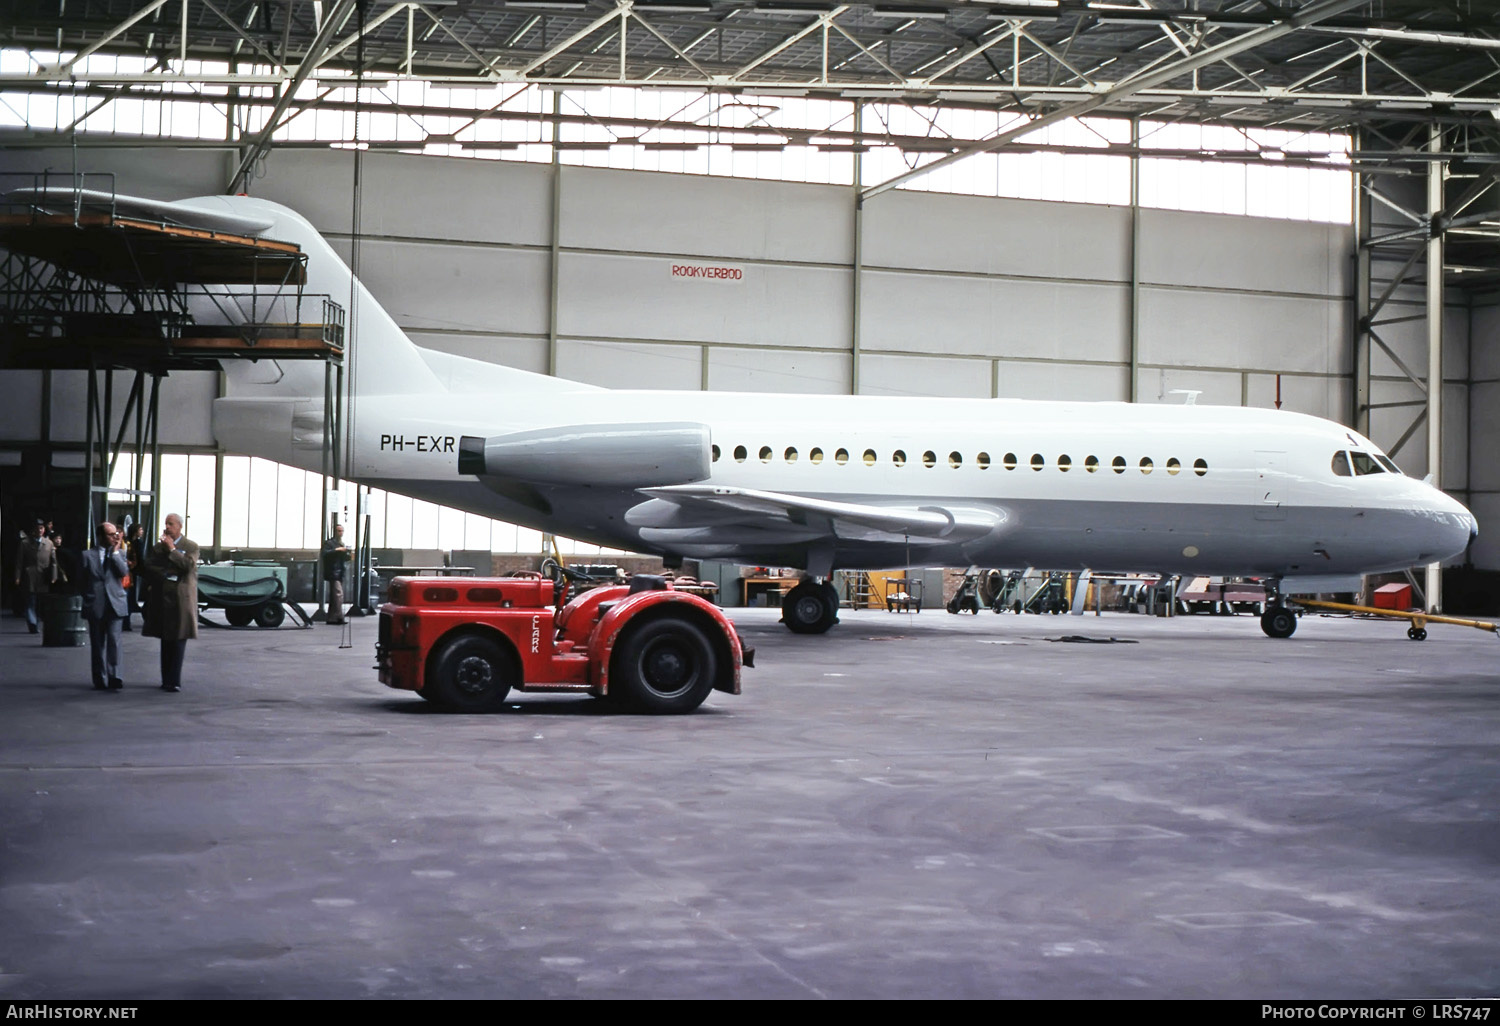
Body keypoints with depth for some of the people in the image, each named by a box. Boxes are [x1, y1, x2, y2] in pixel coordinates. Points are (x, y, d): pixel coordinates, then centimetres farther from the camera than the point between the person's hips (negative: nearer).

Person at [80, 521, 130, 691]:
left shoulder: (119, 553, 9)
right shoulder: (88, 556, 5)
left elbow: (124, 572, -9)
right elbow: (81, 582, 10)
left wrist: (115, 551, -7)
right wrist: (88, 598, 5)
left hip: (115, 605, 0)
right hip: (95, 607, 0)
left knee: (114, 640, -13)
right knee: (97, 645, 6)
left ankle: (114, 677, -13)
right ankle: (100, 680, 13)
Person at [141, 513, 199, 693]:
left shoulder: (191, 546, 2)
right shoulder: (157, 547, 15)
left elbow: (188, 565, -14)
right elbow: (147, 567, 6)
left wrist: (172, 549, -9)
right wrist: (164, 575, -7)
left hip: (181, 600, -4)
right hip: (162, 599, 4)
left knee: (178, 641, -6)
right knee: (166, 641, 8)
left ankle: (174, 681, -6)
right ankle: (167, 680, 13)